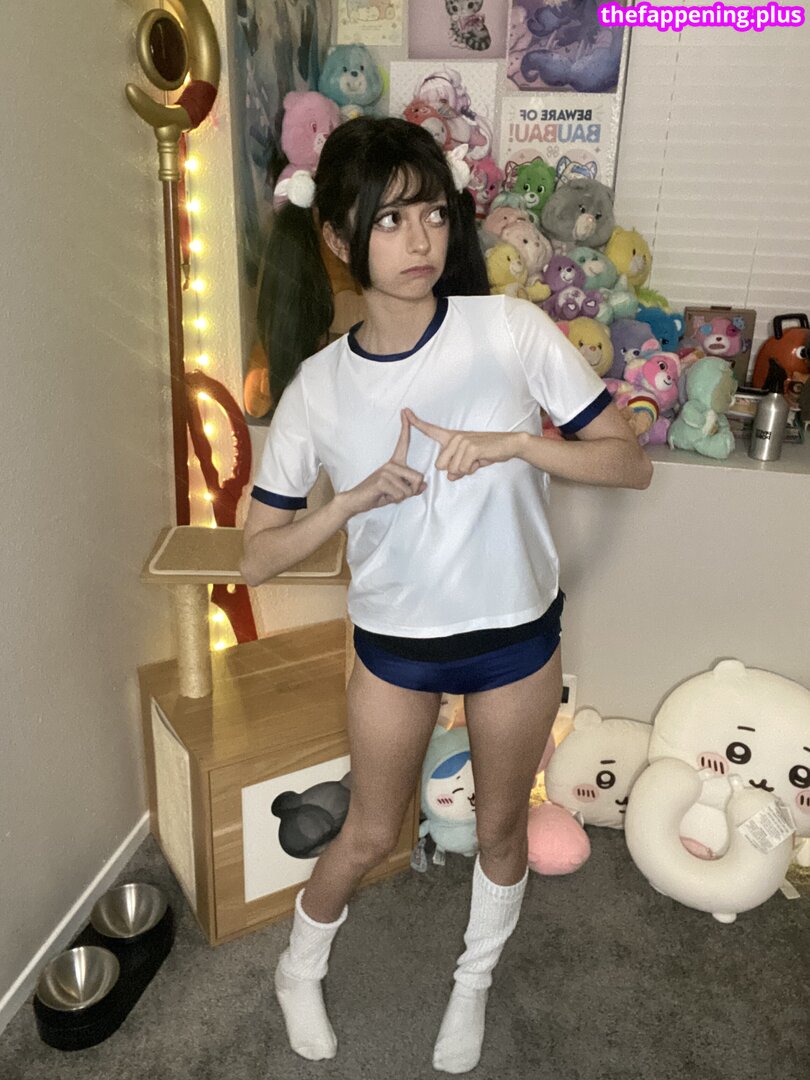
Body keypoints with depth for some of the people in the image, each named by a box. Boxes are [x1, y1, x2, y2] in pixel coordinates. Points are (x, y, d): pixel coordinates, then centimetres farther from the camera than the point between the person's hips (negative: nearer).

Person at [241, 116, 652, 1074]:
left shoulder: (511, 330, -15)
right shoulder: (318, 387, -12)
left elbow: (631, 463, -11)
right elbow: (256, 557, -8)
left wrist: (517, 441, -27)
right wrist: (355, 498, -25)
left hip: (516, 634, 1)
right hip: (394, 643, 0)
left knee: (501, 825, 20)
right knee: (370, 835, 17)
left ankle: (472, 985, 51)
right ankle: (299, 968, 50)